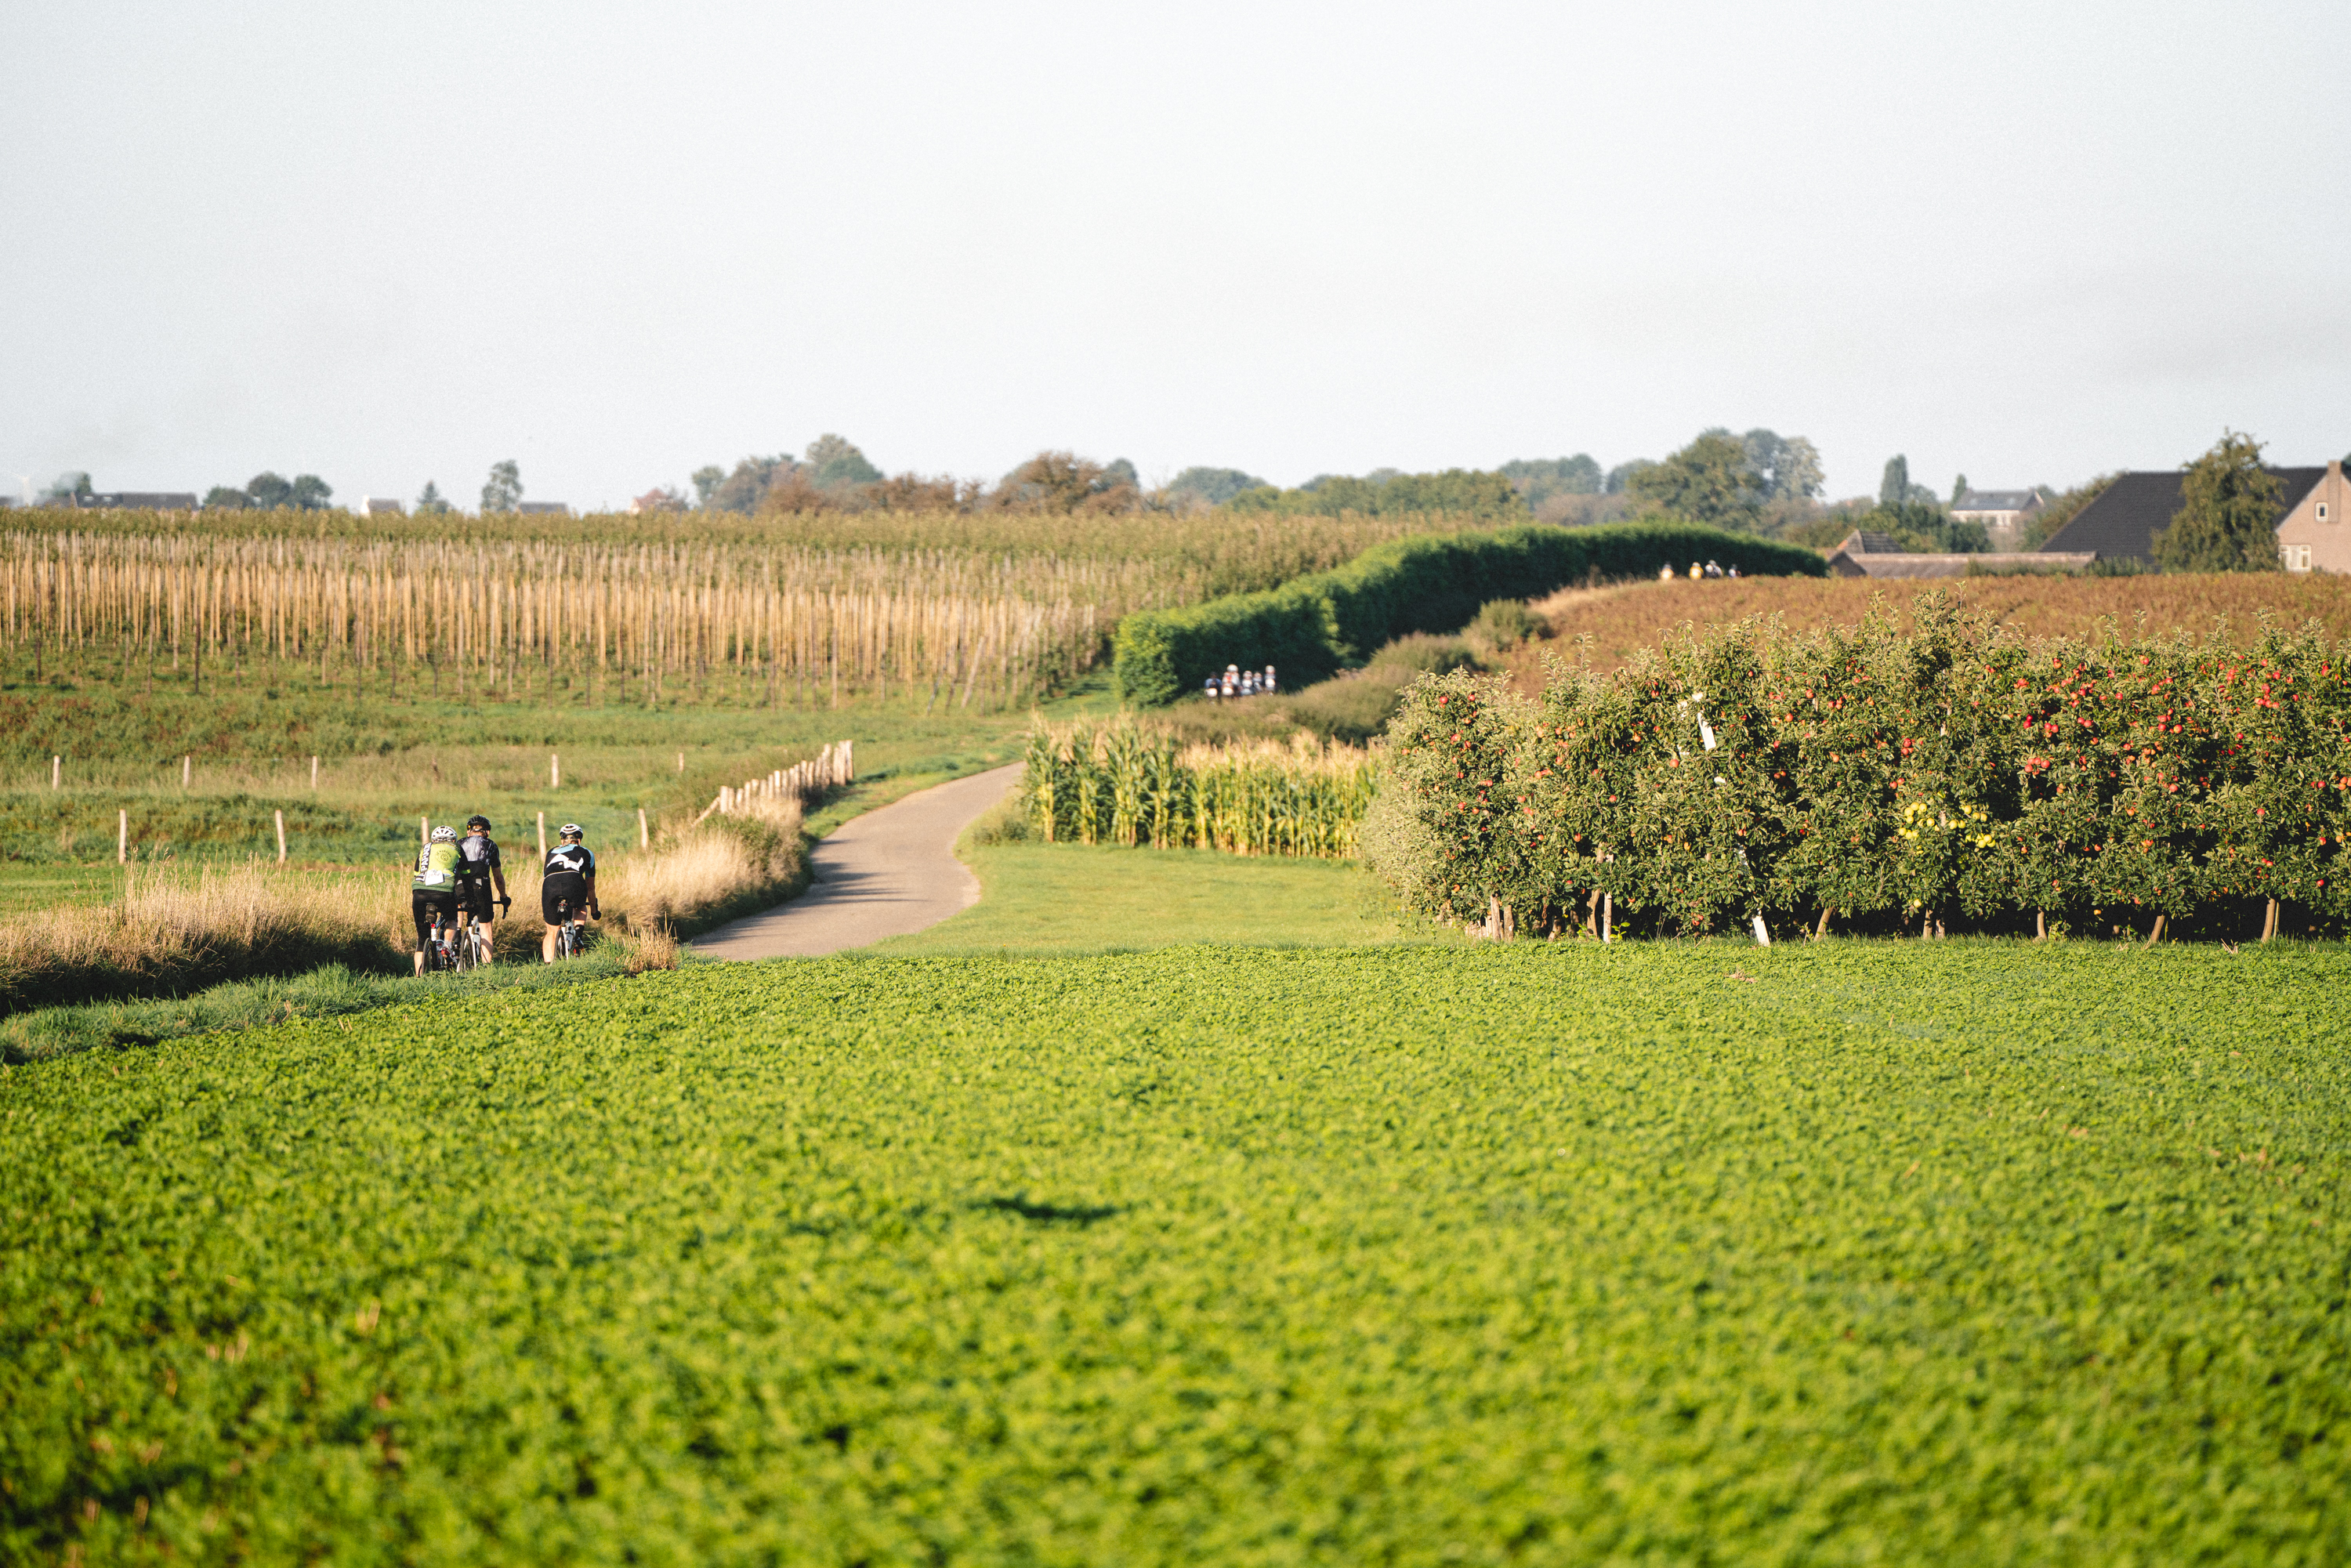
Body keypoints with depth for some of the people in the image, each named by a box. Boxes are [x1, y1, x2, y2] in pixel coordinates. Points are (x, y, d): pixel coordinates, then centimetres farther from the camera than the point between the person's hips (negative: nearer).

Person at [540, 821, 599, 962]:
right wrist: (594, 911, 52)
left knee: (552, 932, 18)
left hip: (550, 886, 1)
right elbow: (590, 887, 38)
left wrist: (543, 911, 58)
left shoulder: (552, 853, 36)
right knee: (581, 908, 34)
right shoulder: (586, 853, 32)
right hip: (574, 885, -1)